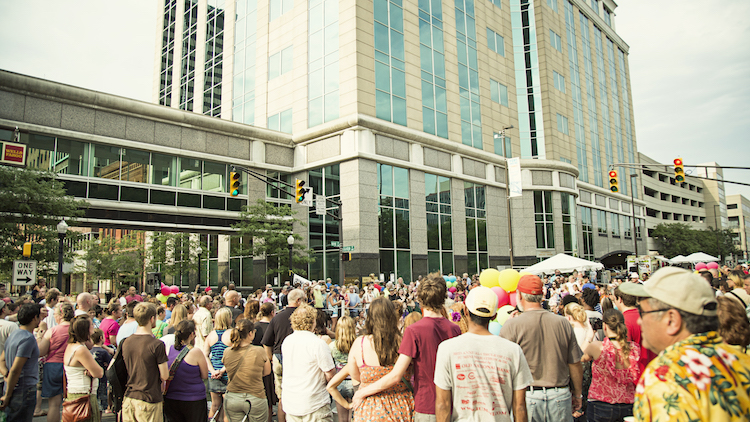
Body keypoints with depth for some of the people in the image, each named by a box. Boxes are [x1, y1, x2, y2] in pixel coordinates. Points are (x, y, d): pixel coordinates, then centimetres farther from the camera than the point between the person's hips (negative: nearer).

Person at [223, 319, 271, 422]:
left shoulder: (227, 352, -5)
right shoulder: (259, 351, -15)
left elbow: (229, 371, 10)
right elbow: (267, 372, 0)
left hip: (231, 399, 4)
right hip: (255, 399, -3)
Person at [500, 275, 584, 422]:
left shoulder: (512, 326, -12)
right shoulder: (563, 323, -2)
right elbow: (576, 364, 5)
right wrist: (577, 394, 18)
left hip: (527, 398, -3)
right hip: (560, 396, 3)